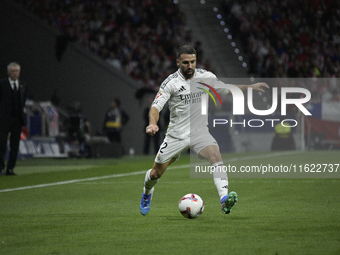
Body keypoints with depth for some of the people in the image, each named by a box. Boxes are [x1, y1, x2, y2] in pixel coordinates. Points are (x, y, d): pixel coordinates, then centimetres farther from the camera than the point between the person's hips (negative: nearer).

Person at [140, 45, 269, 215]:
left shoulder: (206, 77, 1)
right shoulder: (171, 82, -10)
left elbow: (226, 89, 17)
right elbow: (156, 107, -16)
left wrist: (250, 87, 7)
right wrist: (153, 123, -36)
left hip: (199, 131, 1)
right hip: (176, 134, -1)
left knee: (215, 155, -29)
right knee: (156, 173, 7)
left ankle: (224, 199, -43)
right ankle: (147, 194, 43)